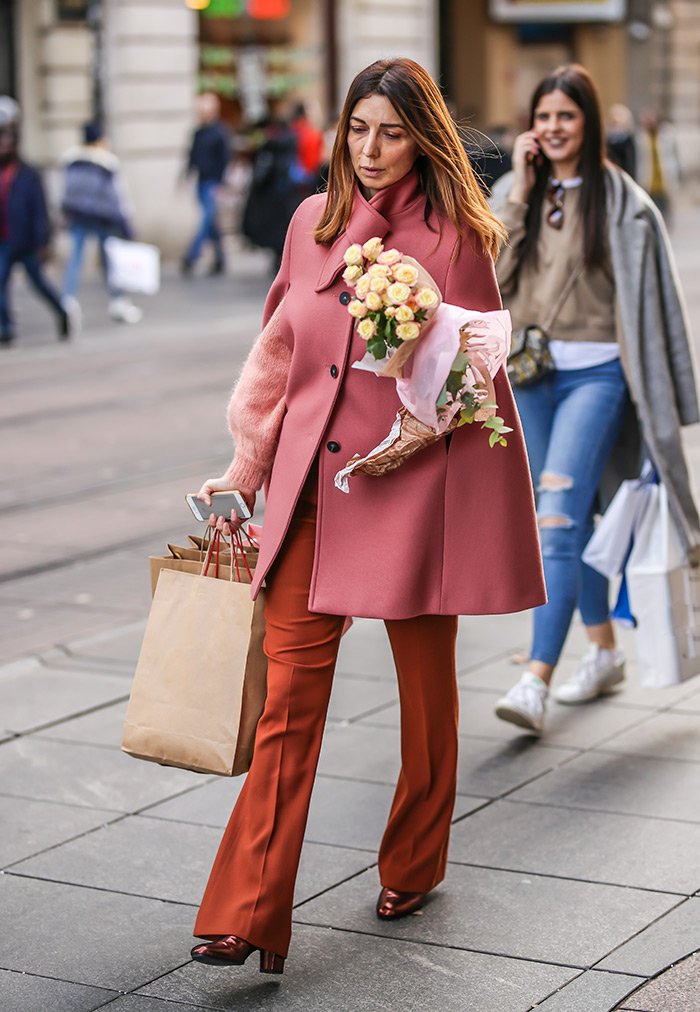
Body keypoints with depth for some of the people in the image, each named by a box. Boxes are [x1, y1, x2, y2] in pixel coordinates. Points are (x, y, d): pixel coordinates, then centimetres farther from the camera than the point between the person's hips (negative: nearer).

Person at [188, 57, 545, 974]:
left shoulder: (455, 236, -5)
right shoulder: (313, 224, 8)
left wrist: (401, 443, -15)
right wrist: (246, 469, 14)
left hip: (416, 486, -3)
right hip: (312, 483, 3)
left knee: (426, 682, 12)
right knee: (290, 691, -4)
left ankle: (413, 866, 34)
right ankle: (250, 916, -7)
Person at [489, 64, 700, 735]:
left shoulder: (620, 201, -4)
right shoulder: (514, 193, 8)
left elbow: (644, 296, -4)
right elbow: (485, 275, -4)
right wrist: (520, 192, -8)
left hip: (595, 372, -5)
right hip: (529, 372, 5)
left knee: (557, 521, -17)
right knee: (575, 518, 16)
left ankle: (536, 681, -21)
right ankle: (604, 652, 31)